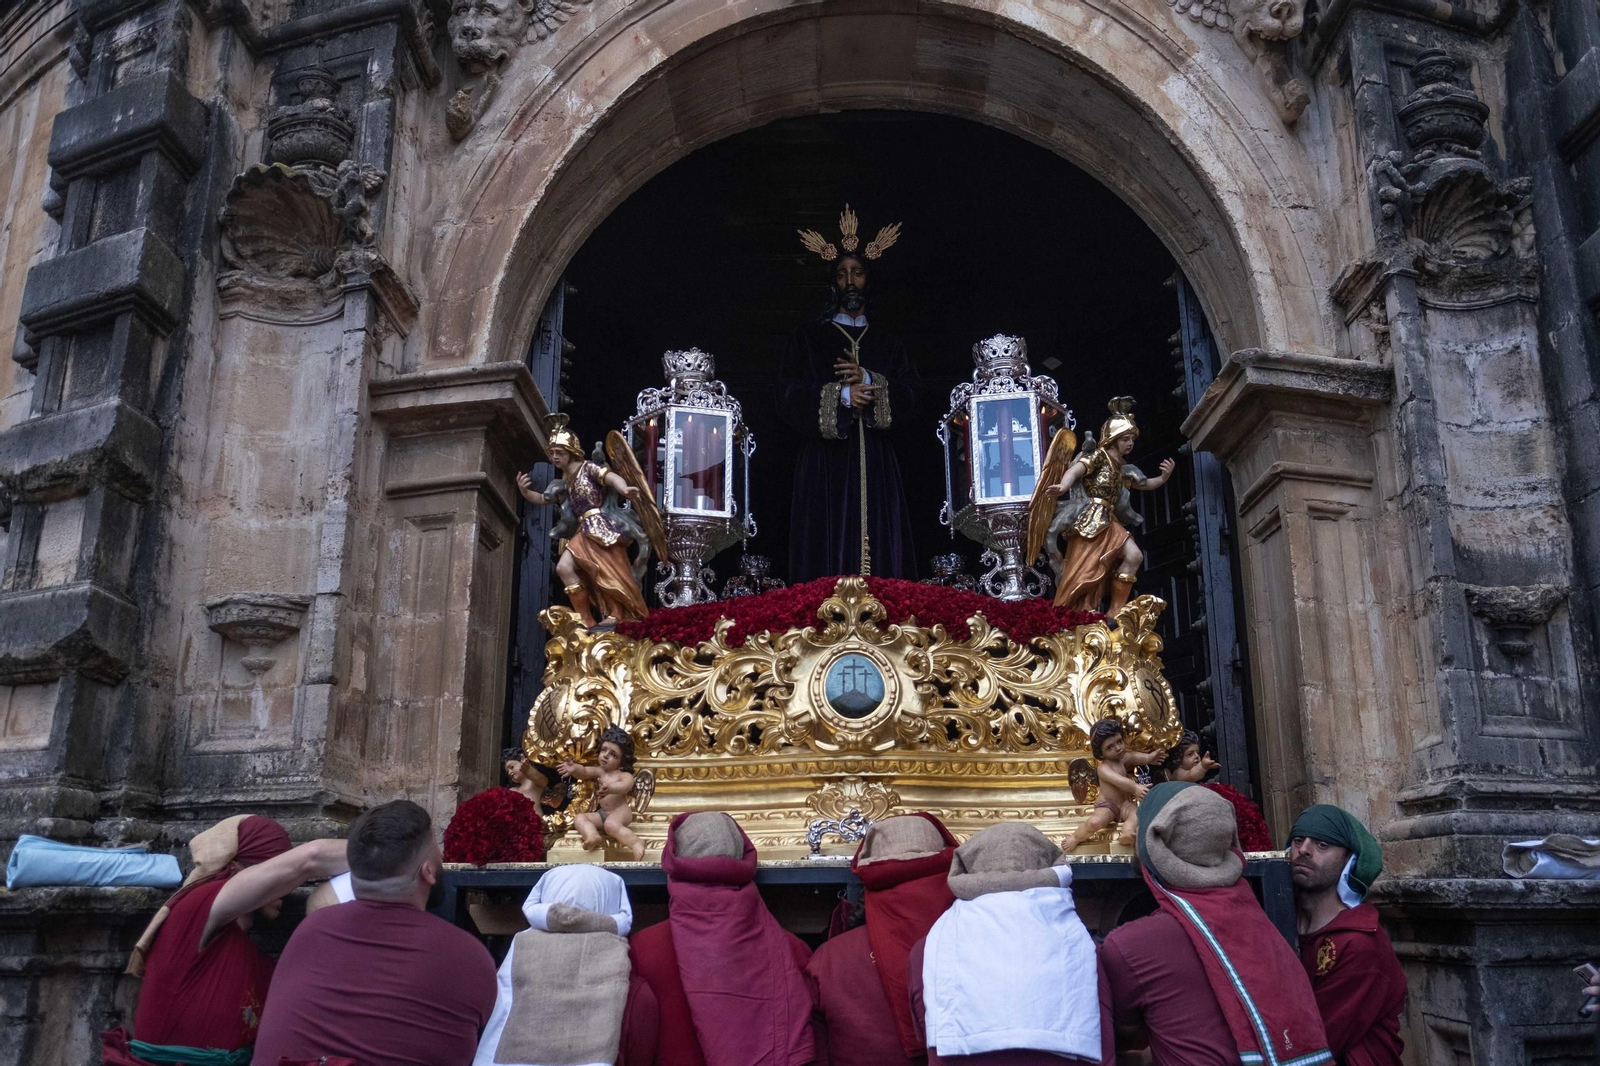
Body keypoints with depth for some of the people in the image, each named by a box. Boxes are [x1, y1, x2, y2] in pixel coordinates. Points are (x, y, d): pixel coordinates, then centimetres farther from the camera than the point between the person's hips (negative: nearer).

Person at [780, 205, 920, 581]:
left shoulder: (885, 339, 17)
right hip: (825, 461, -3)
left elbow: (908, 394, 6)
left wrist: (868, 381, -11)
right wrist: (840, 396, -15)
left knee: (880, 547, -3)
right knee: (830, 552, -9)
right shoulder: (810, 335, 9)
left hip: (877, 463, 3)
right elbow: (788, 394, -2)